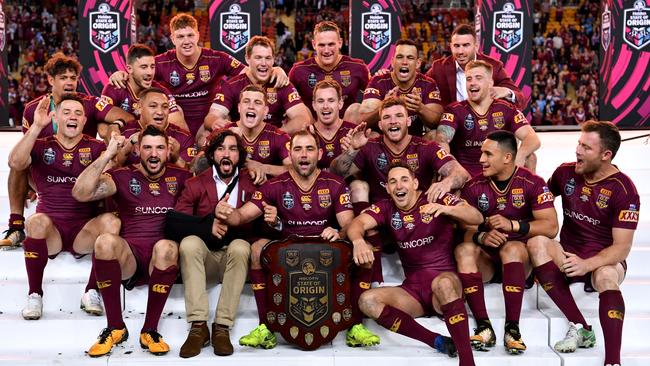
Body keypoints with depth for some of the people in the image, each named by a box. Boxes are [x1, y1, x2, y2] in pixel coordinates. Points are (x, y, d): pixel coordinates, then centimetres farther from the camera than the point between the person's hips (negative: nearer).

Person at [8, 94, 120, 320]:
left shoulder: (96, 148, 12)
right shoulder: (41, 147, 12)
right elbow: (15, 163, -8)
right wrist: (37, 126, -14)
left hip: (85, 230, 1)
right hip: (49, 230, 0)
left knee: (111, 221, -29)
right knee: (37, 221, -34)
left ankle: (91, 292, -16)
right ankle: (34, 295, -18)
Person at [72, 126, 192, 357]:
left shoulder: (179, 177, 15)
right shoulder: (123, 177, 10)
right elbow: (80, 193, -5)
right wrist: (107, 155, -8)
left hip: (163, 260, 0)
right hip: (128, 257, 0)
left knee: (166, 246, -35)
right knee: (105, 241, -32)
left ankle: (150, 330, -21)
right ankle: (115, 328, -18)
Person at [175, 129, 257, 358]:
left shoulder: (251, 185, 5)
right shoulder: (195, 185, 5)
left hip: (234, 255, -1)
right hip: (205, 256, 1)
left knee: (240, 246, -32)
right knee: (189, 243, -30)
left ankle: (222, 327, -30)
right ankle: (198, 327, -32)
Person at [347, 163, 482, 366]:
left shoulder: (437, 199, -1)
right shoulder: (386, 209, 8)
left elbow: (477, 218, -13)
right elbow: (358, 223, -10)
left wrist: (446, 209, -34)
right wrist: (358, 241, -35)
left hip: (445, 279, -4)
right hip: (413, 289, 4)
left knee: (443, 284, -38)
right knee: (368, 301, -20)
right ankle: (438, 342, -24)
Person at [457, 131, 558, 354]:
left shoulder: (532, 183, -6)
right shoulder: (474, 187, 2)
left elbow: (551, 227, -15)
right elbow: (465, 230, -3)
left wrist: (512, 225, -27)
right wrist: (480, 237, -26)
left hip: (519, 259, -2)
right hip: (486, 259, 2)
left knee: (513, 248, -34)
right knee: (463, 250, -28)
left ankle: (512, 328, -34)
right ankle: (484, 326, -34)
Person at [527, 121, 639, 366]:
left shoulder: (623, 189, -12)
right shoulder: (566, 173, 0)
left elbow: (622, 247, -16)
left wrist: (587, 264, -33)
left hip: (604, 261, -4)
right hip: (567, 257, 4)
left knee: (606, 277, -39)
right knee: (536, 242, -27)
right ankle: (580, 328, -26)